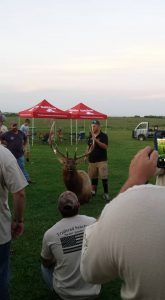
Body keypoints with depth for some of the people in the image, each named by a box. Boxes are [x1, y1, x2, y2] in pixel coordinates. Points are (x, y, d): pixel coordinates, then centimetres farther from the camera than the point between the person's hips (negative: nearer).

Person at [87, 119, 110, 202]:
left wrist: (96, 140, -27)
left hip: (102, 160, -5)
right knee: (93, 177, 14)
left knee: (104, 178, -7)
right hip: (92, 160, 5)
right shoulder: (90, 136, 10)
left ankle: (106, 193, 0)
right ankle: (93, 191, 29)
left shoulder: (103, 136, -7)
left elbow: (105, 147, -19)